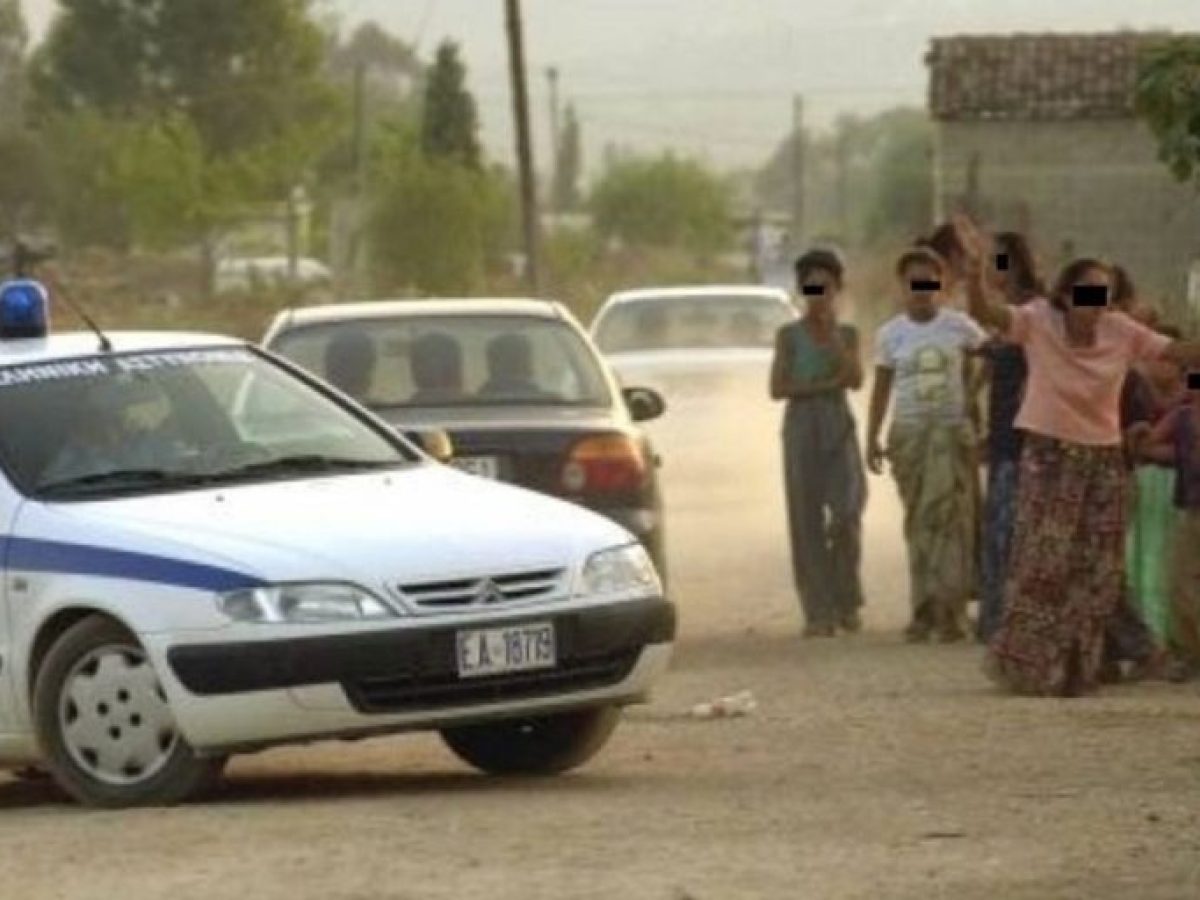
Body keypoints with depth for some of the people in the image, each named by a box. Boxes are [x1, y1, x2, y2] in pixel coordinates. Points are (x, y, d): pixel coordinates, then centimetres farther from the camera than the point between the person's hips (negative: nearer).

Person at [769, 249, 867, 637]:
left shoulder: (847, 333, 9)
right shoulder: (790, 335, 4)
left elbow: (855, 380, -5)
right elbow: (778, 388, -2)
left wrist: (834, 335, -9)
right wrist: (824, 385, -10)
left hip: (839, 429, 1)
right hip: (802, 427, -1)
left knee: (846, 513, -11)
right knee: (808, 519, -3)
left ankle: (846, 603, 5)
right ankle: (818, 612, 0)